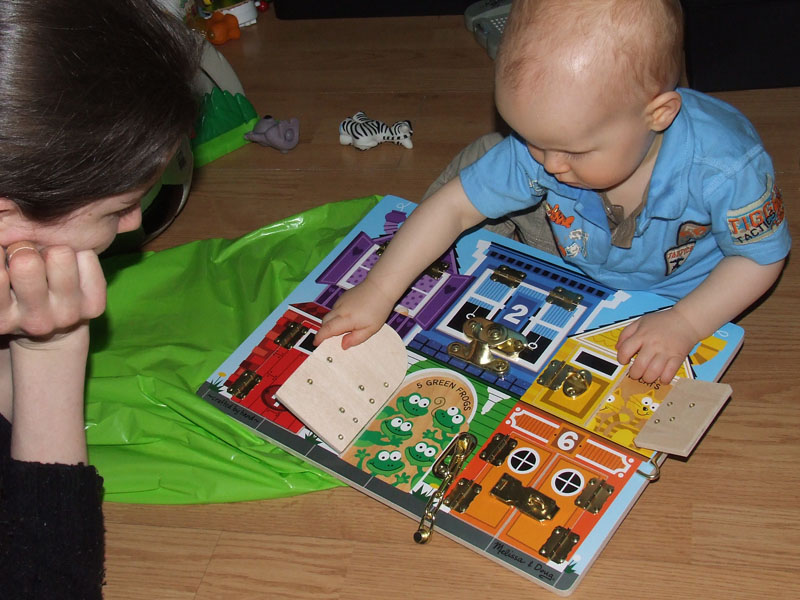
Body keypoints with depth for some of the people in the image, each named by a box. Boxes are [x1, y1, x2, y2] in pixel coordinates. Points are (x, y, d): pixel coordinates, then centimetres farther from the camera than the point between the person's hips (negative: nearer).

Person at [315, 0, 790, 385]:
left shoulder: (725, 167, -40)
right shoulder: (540, 145, -32)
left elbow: (761, 257, -21)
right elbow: (456, 206, -21)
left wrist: (685, 324, -34)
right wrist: (379, 292, -24)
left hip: (678, 295, -1)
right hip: (576, 272, 2)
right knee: (481, 161, -4)